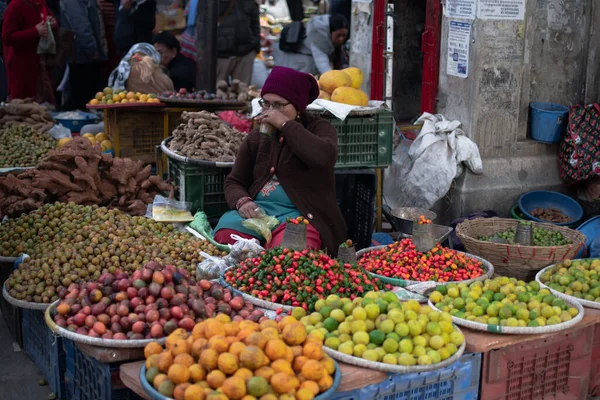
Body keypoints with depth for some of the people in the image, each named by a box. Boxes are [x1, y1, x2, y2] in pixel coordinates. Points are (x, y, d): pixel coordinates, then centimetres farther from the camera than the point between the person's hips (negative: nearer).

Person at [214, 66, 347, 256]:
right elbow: (234, 182, 17)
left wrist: (285, 125, -16)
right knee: (225, 237, -28)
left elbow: (324, 157, -21)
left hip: (300, 213, -4)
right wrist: (242, 202, -8)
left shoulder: (319, 128, 4)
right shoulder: (256, 138, 17)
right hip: (257, 210, 4)